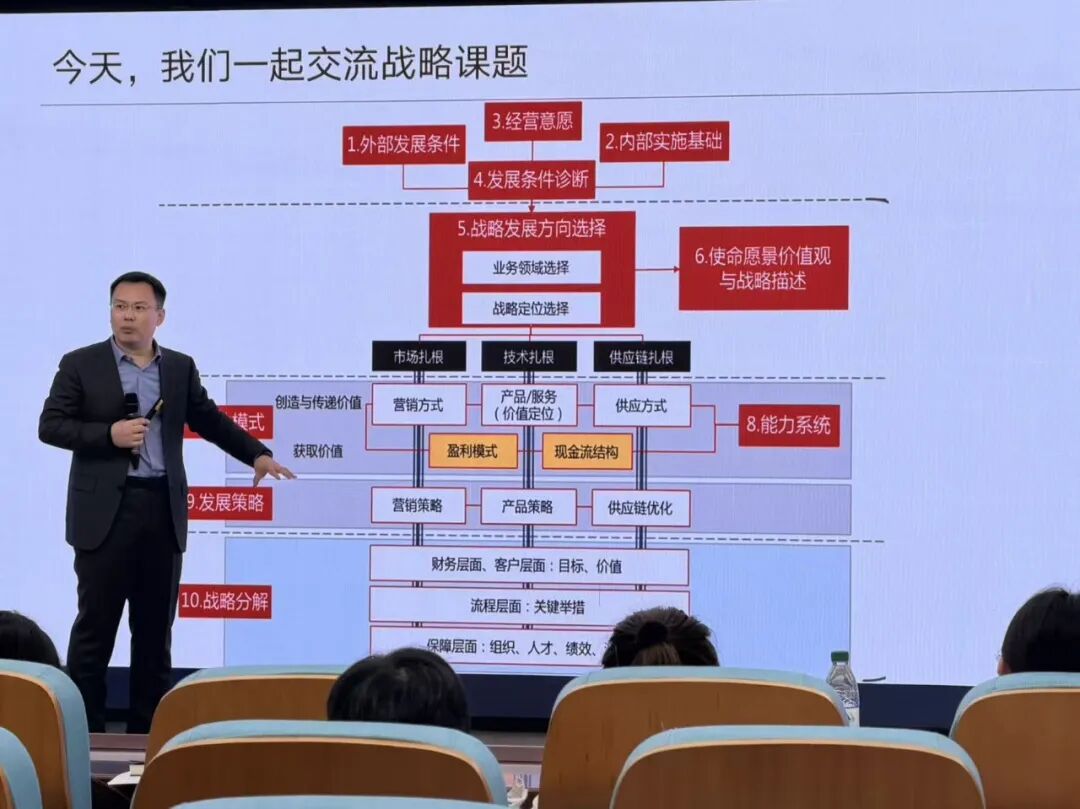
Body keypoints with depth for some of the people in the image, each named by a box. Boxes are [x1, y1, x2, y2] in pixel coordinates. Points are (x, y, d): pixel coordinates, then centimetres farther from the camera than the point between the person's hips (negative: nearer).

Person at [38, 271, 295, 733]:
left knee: (156, 628, 7)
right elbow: (49, 426, -3)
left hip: (163, 510, 3)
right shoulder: (80, 365, 1)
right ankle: (83, 731, 5)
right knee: (95, 626, -1)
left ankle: (147, 730, 15)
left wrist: (258, 455, 7)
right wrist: (109, 434, -15)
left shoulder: (180, 368, 10)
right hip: (105, 511, -3)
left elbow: (209, 420, 18)